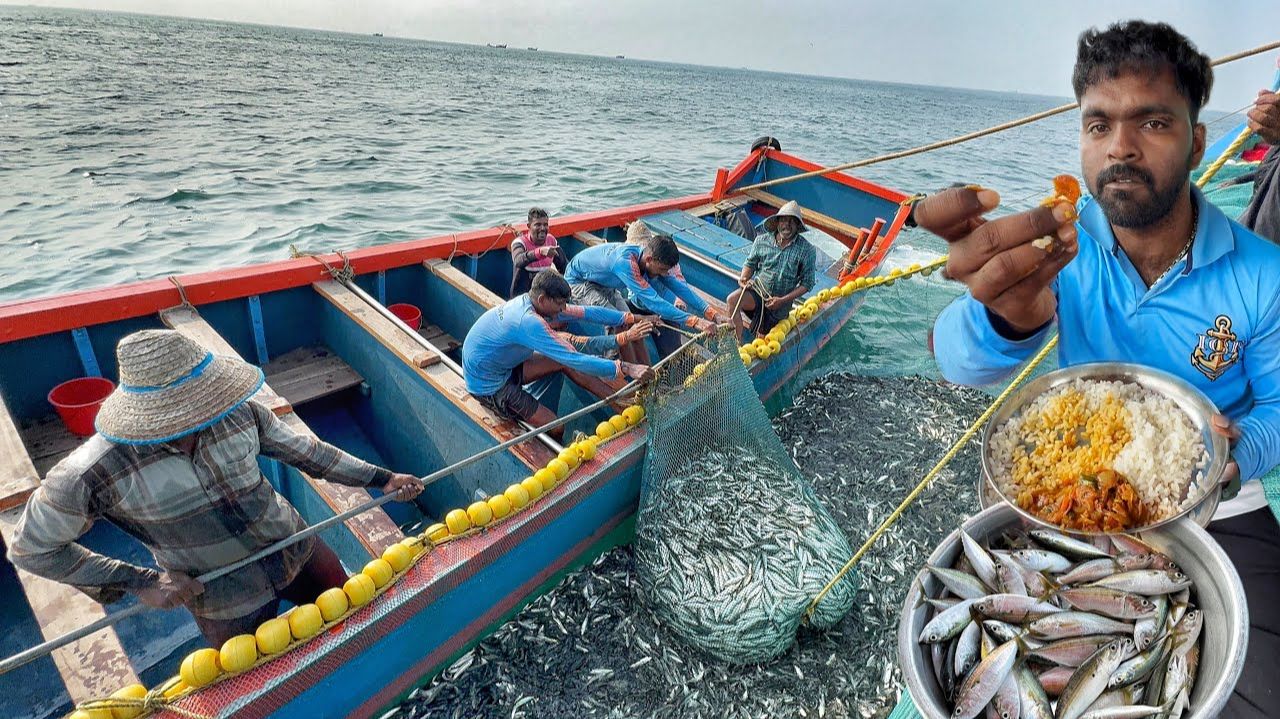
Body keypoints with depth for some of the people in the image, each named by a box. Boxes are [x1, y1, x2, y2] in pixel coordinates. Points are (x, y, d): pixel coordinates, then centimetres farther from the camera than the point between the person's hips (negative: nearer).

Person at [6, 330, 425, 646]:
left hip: (298, 552, 3)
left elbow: (306, 451, -5)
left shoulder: (241, 414, -19)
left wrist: (382, 479, -6)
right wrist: (140, 582, -16)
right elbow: (31, 548, -9)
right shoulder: (91, 474, -25)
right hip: (227, 604, -2)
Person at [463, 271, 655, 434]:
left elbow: (587, 312, -7)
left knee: (568, 344, -2)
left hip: (505, 367, 8)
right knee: (555, 429, -13)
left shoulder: (530, 302, -8)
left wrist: (630, 319, -12)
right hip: (488, 385, -8)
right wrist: (625, 369, -37)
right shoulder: (529, 322, -35)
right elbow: (576, 361, -37)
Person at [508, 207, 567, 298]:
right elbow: (518, 261, -38)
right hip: (522, 295, -5)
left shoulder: (551, 240, 2)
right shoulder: (520, 242, -14)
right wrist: (541, 251, -54)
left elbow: (564, 266, 9)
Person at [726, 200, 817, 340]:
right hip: (757, 290, 1)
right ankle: (739, 342, -18)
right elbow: (750, 264, 10)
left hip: (780, 302, -1)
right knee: (732, 300, -30)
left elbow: (807, 283, -6)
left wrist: (782, 300, -16)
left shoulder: (807, 250, -10)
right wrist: (743, 278, -13)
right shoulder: (762, 240, -3)